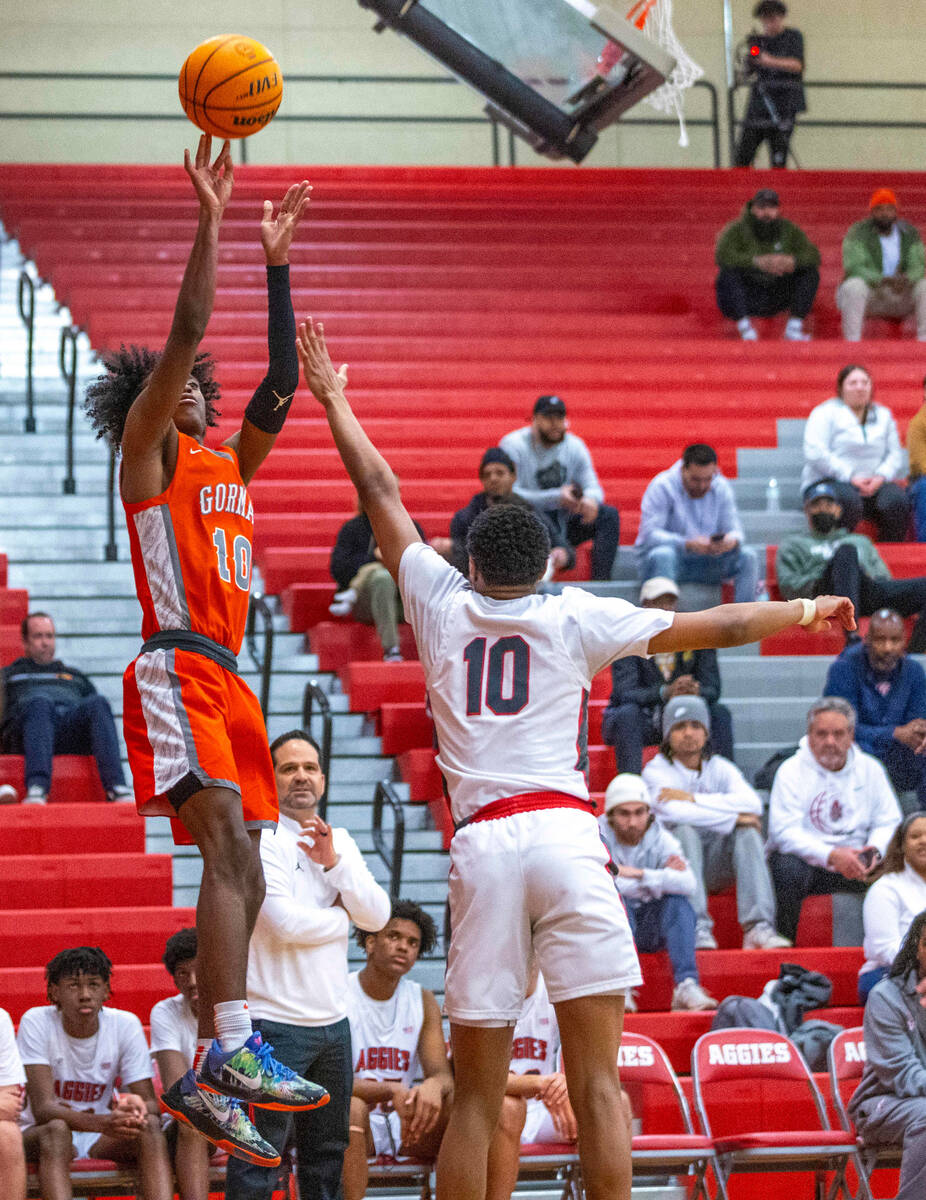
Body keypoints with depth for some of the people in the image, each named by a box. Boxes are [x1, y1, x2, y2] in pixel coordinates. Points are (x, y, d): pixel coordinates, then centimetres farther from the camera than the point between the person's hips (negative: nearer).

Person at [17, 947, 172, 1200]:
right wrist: (102, 1123, -41)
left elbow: (151, 1103, -7)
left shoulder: (126, 1025, -5)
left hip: (102, 1141, 3)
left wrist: (136, 1109, -34)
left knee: (150, 1127, -27)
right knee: (56, 1130, -36)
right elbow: (42, 1109, -23)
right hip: (39, 1136, -3)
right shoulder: (37, 1022, -13)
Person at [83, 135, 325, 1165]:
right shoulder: (146, 450, 5)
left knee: (242, 877, 4)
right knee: (230, 851, -23)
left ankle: (206, 1080, 6)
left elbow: (281, 381, 20)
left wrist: (276, 261, 17)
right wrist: (209, 221, -9)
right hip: (178, 671, -9)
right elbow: (186, 331, -7)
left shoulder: (228, 464, 25)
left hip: (227, 678, 9)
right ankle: (233, 1051, -34)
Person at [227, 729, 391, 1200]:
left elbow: (378, 915, 2)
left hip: (333, 1020, 7)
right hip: (275, 1023, -7)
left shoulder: (339, 841, 12)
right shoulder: (259, 839, -9)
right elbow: (286, 923, -19)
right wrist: (342, 916, -1)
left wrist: (333, 862, -11)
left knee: (328, 1151, 14)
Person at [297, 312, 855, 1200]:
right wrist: (804, 612, 29)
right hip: (564, 834, -2)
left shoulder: (442, 605, 15)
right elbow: (716, 626, 13)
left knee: (476, 1099, 5)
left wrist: (334, 401, 38)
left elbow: (379, 491, 26)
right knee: (596, 1087, -4)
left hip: (480, 845, 2)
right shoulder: (574, 617, 11)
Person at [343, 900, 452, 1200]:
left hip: (404, 1126, 4)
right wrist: (391, 1090, -32)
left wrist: (433, 1086, -28)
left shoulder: (422, 1001, 8)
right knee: (350, 1107, -37)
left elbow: (442, 1073, -1)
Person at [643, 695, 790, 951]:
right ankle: (698, 929, -44)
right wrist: (732, 818, -19)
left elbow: (752, 804, -12)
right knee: (684, 831, -32)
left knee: (748, 832, -22)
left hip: (715, 867, 3)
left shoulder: (720, 768, 8)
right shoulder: (656, 770, -2)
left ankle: (758, 927, -36)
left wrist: (693, 798, -18)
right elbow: (673, 813, -23)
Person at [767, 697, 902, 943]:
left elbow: (888, 822, 7)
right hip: (805, 860, -3)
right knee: (789, 871, -36)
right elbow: (785, 832, -15)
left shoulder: (870, 769, 9)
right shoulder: (791, 771, -4)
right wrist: (831, 855, -29)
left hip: (852, 861, 3)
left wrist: (875, 850, -18)